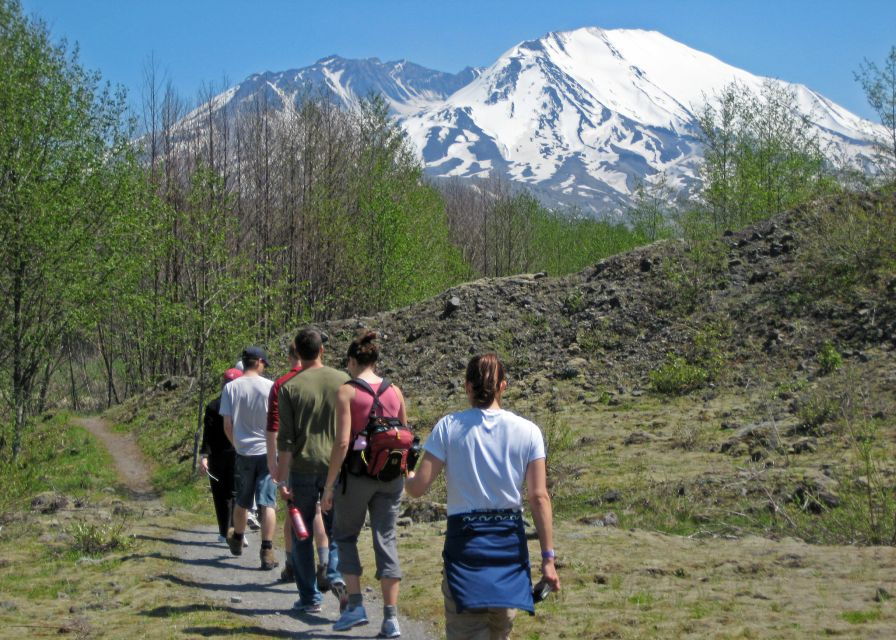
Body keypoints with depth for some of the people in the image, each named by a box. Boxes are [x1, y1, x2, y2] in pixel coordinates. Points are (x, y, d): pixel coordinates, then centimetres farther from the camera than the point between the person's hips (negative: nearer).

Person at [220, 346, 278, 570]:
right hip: (267, 451, -2)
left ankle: (237, 541, 38)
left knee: (242, 501, 19)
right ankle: (267, 552, -7)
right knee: (267, 503, -1)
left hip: (243, 452, 2)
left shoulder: (231, 387, -3)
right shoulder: (269, 387, -8)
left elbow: (227, 425, -1)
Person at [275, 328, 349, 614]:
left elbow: (285, 439, -7)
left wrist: (281, 480, -4)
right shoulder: (343, 381, 1)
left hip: (303, 467, -2)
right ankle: (338, 577, -9)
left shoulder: (290, 388, -4)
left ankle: (309, 598, 12)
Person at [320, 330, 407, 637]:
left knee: (345, 535, 16)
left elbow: (342, 442, -14)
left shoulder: (347, 391, -8)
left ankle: (355, 605, 7)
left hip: (357, 474, -4)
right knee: (386, 540, 8)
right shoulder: (395, 391, 6)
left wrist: (329, 485, -9)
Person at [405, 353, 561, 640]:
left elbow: (418, 488, -8)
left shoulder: (448, 426, -7)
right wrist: (547, 557, 0)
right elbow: (539, 497, -5)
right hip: (510, 541, 2)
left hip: (465, 540, -2)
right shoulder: (527, 431, -3)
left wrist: (406, 475, 16)